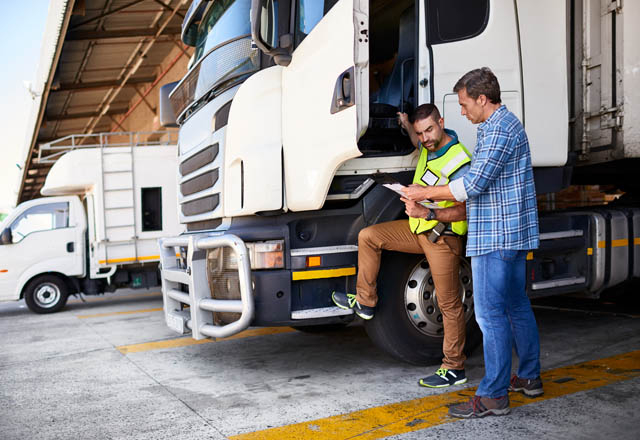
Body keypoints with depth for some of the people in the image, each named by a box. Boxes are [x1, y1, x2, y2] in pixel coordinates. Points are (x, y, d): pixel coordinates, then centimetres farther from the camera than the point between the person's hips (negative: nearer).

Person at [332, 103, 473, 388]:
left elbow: (464, 210, -25)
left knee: (449, 303, -1)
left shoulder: (458, 161, -21)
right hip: (418, 229, 9)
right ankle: (365, 302, 13)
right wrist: (406, 126, 22)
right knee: (368, 236, 4)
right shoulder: (432, 143, 4)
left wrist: (427, 213, -35)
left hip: (442, 238, -8)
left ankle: (454, 369, 10)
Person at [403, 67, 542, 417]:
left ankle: (493, 396, 2)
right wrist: (431, 199, 15)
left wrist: (425, 193, -10)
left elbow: (474, 185, -20)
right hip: (512, 233, 11)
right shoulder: (503, 125, 19)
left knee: (491, 315, -6)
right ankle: (529, 377, 30)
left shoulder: (499, 129, -15)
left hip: (496, 236, -11)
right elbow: (481, 184, 20)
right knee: (516, 306, 18)